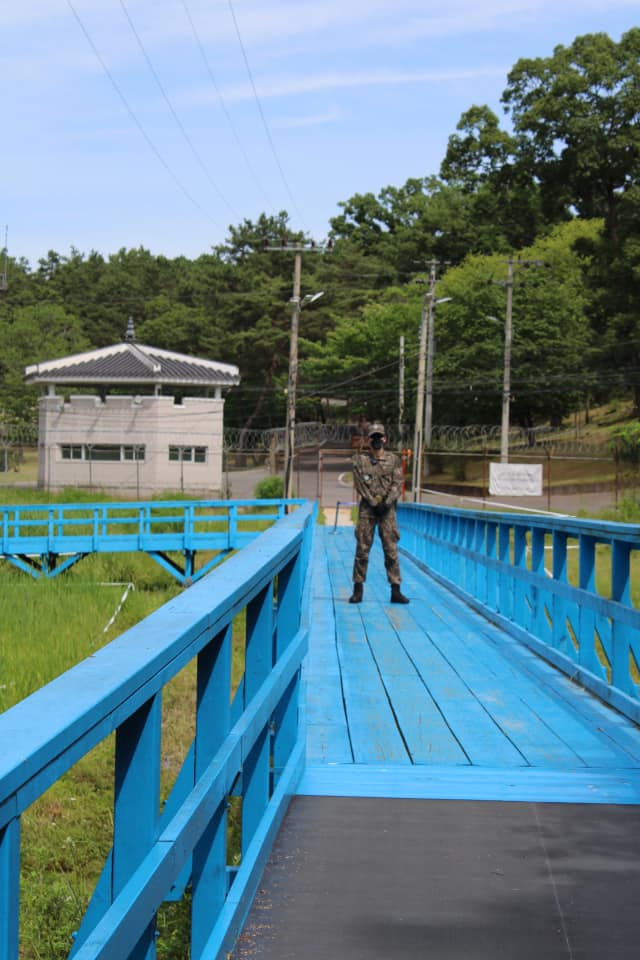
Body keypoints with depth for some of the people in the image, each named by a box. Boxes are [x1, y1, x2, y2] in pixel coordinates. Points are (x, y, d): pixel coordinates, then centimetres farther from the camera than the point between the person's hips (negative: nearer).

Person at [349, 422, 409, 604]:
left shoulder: (393, 459, 6)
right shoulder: (360, 460, 4)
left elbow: (397, 484, 0)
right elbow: (359, 485, -2)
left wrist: (387, 502, -12)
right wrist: (373, 503, -10)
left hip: (387, 508, 0)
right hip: (367, 507, 0)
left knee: (391, 550, -1)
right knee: (362, 549, 0)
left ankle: (395, 591, 1)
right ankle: (358, 589, 7)